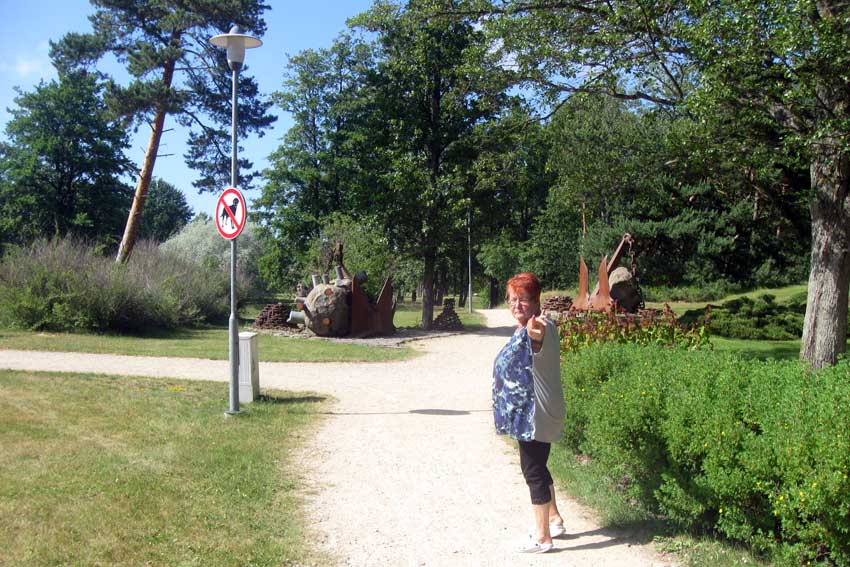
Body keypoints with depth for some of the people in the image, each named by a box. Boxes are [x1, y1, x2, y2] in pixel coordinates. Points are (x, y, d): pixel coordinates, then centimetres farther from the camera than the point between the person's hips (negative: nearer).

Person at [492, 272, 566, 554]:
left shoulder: (542, 328, -22)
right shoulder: (522, 330, 10)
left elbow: (539, 339, -48)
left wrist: (535, 332, -67)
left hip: (535, 415, -10)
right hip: (528, 414, 10)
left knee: (534, 471, -1)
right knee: (536, 467, 21)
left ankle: (542, 537, 13)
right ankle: (554, 519, 38)